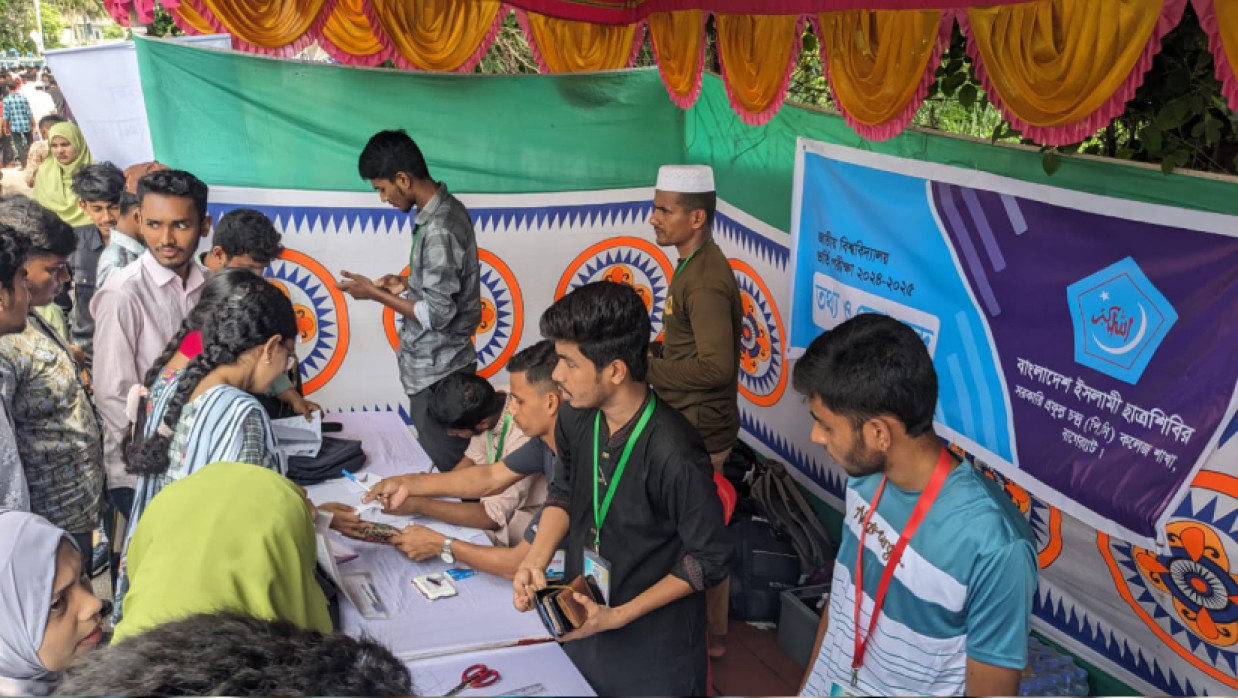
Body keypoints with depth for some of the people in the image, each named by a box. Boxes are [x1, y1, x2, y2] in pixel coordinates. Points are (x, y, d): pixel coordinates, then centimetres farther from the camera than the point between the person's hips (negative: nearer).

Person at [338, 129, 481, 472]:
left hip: (437, 371, -10)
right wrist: (406, 283, 5)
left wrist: (376, 294, -16)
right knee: (452, 461, 19)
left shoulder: (438, 230, -25)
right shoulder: (446, 209, 6)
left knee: (445, 467, 3)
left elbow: (438, 314, -25)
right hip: (436, 363, 10)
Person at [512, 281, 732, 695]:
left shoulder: (674, 456, -30)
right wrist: (537, 559, -9)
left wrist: (618, 617, -19)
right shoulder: (575, 419, -9)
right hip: (581, 618, 6)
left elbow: (709, 561, -20)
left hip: (654, 648, -6)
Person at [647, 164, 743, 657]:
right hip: (695, 425, 10)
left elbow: (716, 365, -29)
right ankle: (711, 633, 32)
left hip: (699, 431, -10)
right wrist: (654, 350, 6)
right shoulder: (697, 265, 9)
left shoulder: (704, 280, -23)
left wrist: (648, 369, -20)